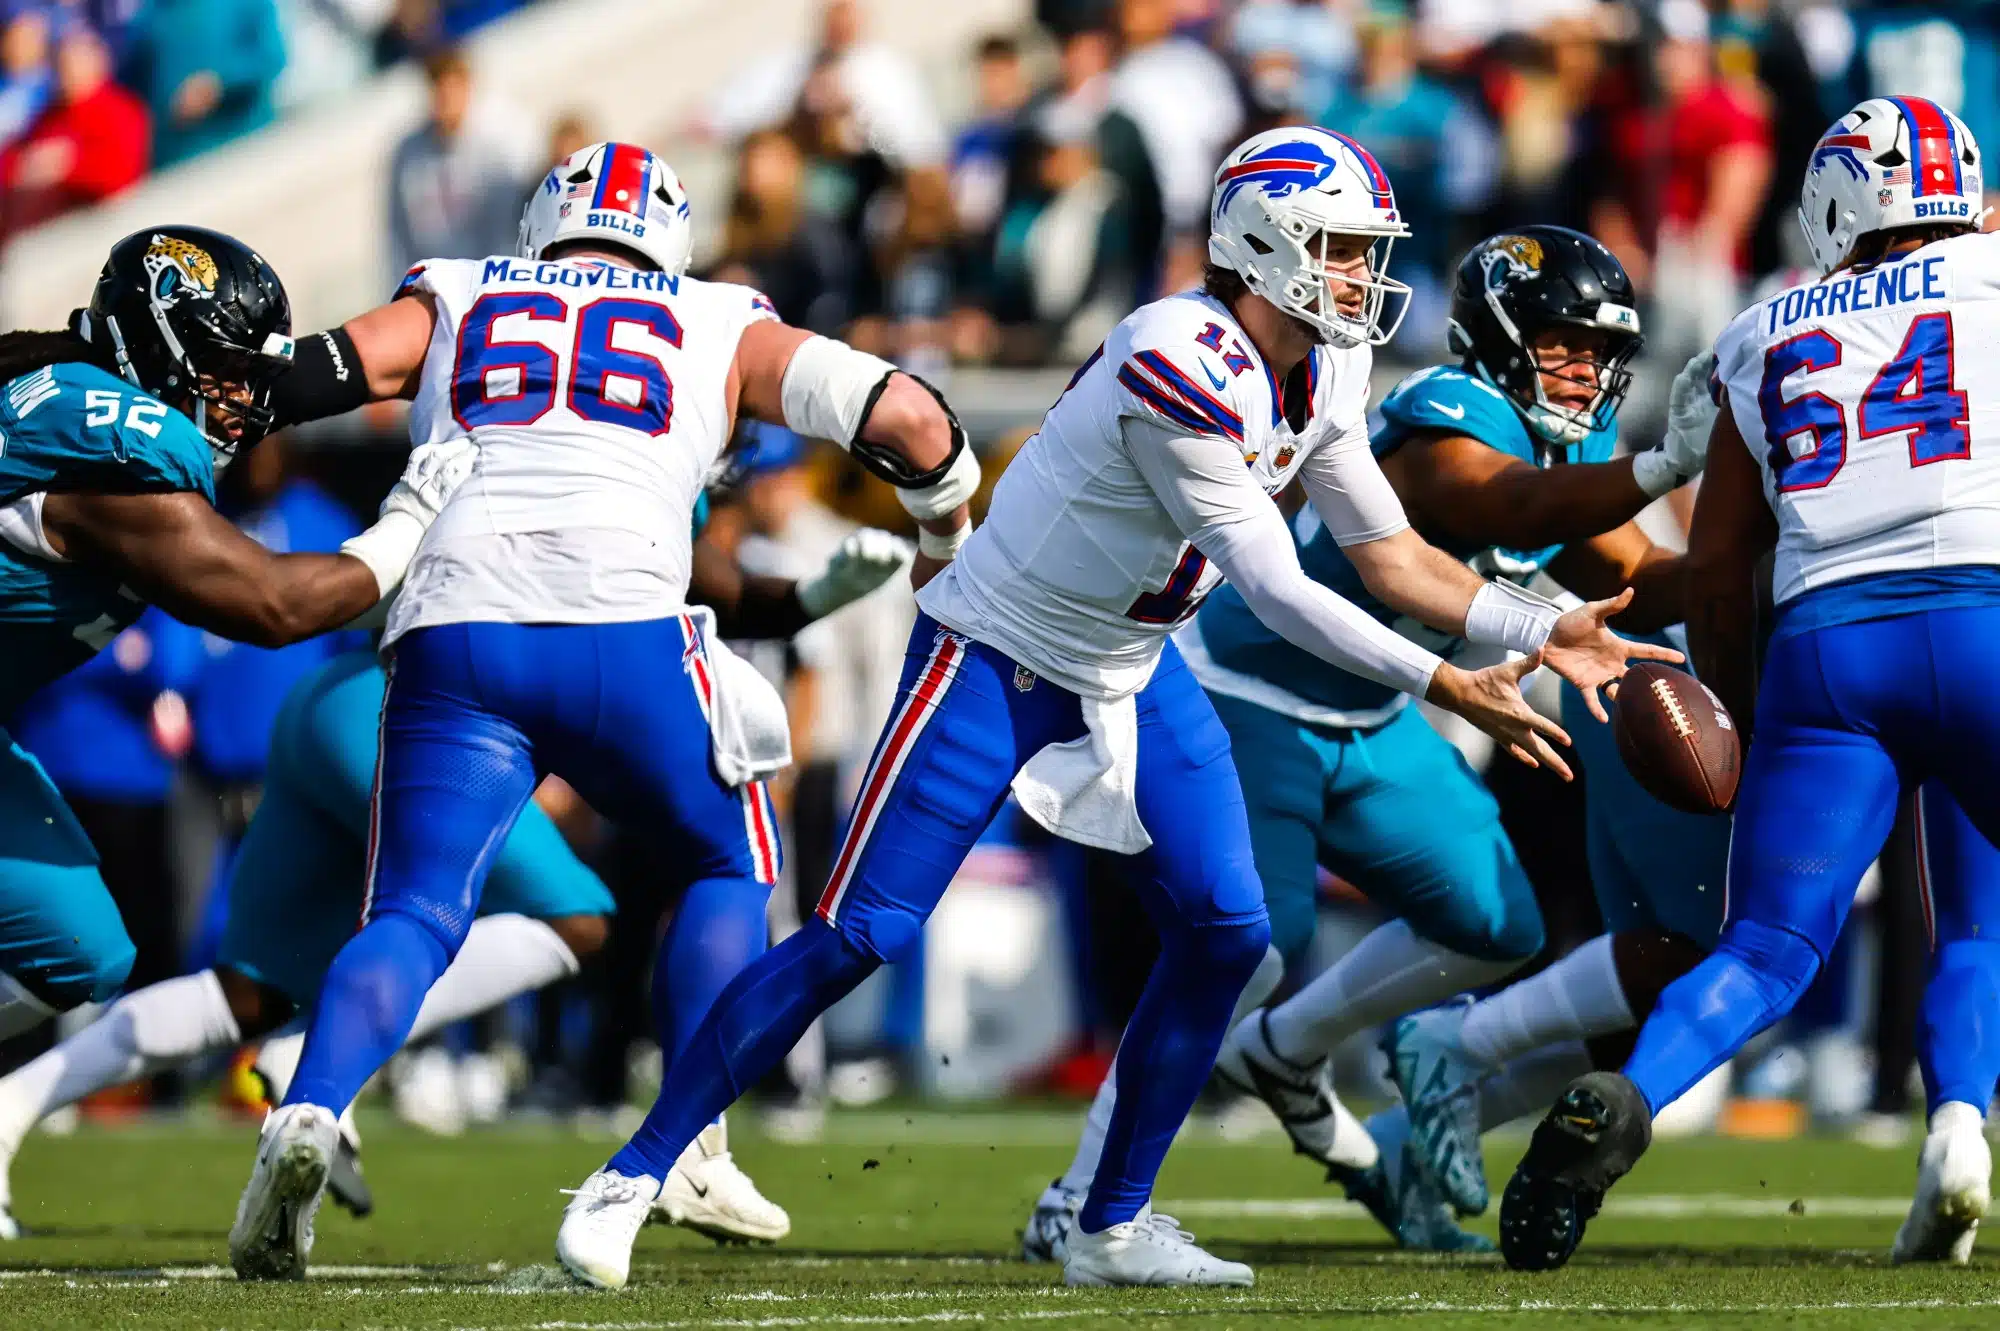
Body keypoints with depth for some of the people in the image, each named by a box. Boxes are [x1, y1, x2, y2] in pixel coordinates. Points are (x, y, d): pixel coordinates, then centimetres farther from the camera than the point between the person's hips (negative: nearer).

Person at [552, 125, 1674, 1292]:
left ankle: (1114, 1226, 10)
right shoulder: (1184, 368, -31)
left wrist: (1542, 631, -6)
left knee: (1226, 930, -3)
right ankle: (636, 1172, 0)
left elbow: (1391, 554, 5)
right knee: (860, 935, -10)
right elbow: (1274, 588, -30)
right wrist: (1444, 686, -30)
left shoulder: (1327, 373, -3)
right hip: (998, 657, -8)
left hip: (1132, 670, 8)